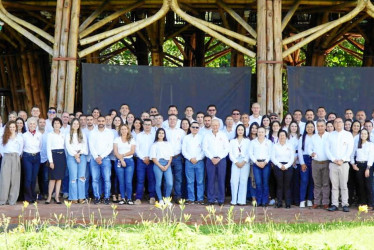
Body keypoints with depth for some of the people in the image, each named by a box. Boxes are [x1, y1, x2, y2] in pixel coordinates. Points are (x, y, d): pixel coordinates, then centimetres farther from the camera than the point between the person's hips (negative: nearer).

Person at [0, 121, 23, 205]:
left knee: (15, 179, -2)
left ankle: (12, 200, 1)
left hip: (15, 158, 0)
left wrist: (17, 156, 4)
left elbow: (21, 149, 13)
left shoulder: (19, 137, 10)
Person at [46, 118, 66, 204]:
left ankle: (57, 197, 9)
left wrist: (66, 158, 4)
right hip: (54, 155, -4)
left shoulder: (63, 135, 12)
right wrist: (51, 161, -10)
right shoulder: (50, 135, 0)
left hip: (62, 156, 4)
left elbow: (65, 147, 13)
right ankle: (49, 197, 1)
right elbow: (48, 148, -3)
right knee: (53, 178, -6)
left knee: (59, 178, 4)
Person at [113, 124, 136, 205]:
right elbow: (115, 151, 0)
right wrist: (121, 160, -10)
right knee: (121, 181, 0)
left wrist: (123, 155, -9)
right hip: (119, 161, 1)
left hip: (129, 161, -1)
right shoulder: (117, 139, 11)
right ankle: (123, 198, 6)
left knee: (129, 181, -8)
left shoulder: (132, 140, 11)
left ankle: (129, 198, -1)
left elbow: (132, 151, 0)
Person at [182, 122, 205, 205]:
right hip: (189, 162, 1)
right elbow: (183, 150, 6)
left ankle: (200, 199, 2)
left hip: (199, 161, -1)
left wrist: (197, 159, -8)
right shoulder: (186, 138, 10)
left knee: (200, 181, -2)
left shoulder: (201, 138, 7)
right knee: (190, 181, 0)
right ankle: (191, 199, 5)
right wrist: (190, 158, -7)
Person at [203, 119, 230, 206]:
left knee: (221, 180, -1)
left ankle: (221, 200, 4)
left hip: (221, 159, 0)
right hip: (210, 160, 0)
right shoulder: (207, 136, 8)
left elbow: (227, 148, 2)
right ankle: (211, 199, 4)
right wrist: (212, 158, -8)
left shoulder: (223, 135, 7)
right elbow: (205, 148, 3)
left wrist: (219, 158, -7)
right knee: (211, 180, -1)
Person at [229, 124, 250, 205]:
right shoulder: (232, 141, 16)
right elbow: (231, 153, 8)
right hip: (235, 163, 1)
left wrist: (244, 162, -10)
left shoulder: (247, 141, 11)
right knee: (234, 181, -8)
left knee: (243, 181, -5)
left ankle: (241, 200, -4)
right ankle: (234, 200, -6)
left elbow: (249, 153, 3)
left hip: (245, 163, -1)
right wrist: (236, 162, -6)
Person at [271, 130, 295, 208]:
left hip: (288, 166, 0)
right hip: (278, 167, 0)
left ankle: (288, 203, 0)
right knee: (279, 185, -2)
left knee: (287, 185, -2)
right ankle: (279, 203, 2)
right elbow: (273, 158, 2)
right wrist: (280, 165, -9)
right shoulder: (275, 146, 8)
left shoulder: (290, 146, 11)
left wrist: (286, 166, -8)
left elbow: (292, 158, 5)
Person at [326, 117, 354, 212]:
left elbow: (350, 149, -1)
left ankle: (345, 205, 0)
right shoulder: (330, 135, 11)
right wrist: (334, 160, -7)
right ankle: (334, 204, 3)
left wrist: (342, 160, -10)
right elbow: (327, 149, 6)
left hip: (344, 164, -1)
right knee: (334, 186, 1)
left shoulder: (348, 135, 7)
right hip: (333, 164, 1)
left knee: (344, 185, -2)